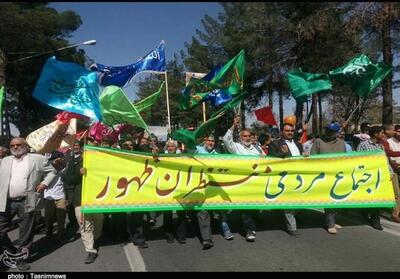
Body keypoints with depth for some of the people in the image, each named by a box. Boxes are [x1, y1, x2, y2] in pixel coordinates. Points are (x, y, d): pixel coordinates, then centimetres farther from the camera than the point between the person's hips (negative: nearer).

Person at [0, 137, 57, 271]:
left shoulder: (38, 159, 2)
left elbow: (52, 171, 8)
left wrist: (45, 182, -7)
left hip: (27, 202, -3)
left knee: (26, 233, 6)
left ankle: (21, 259, 23)